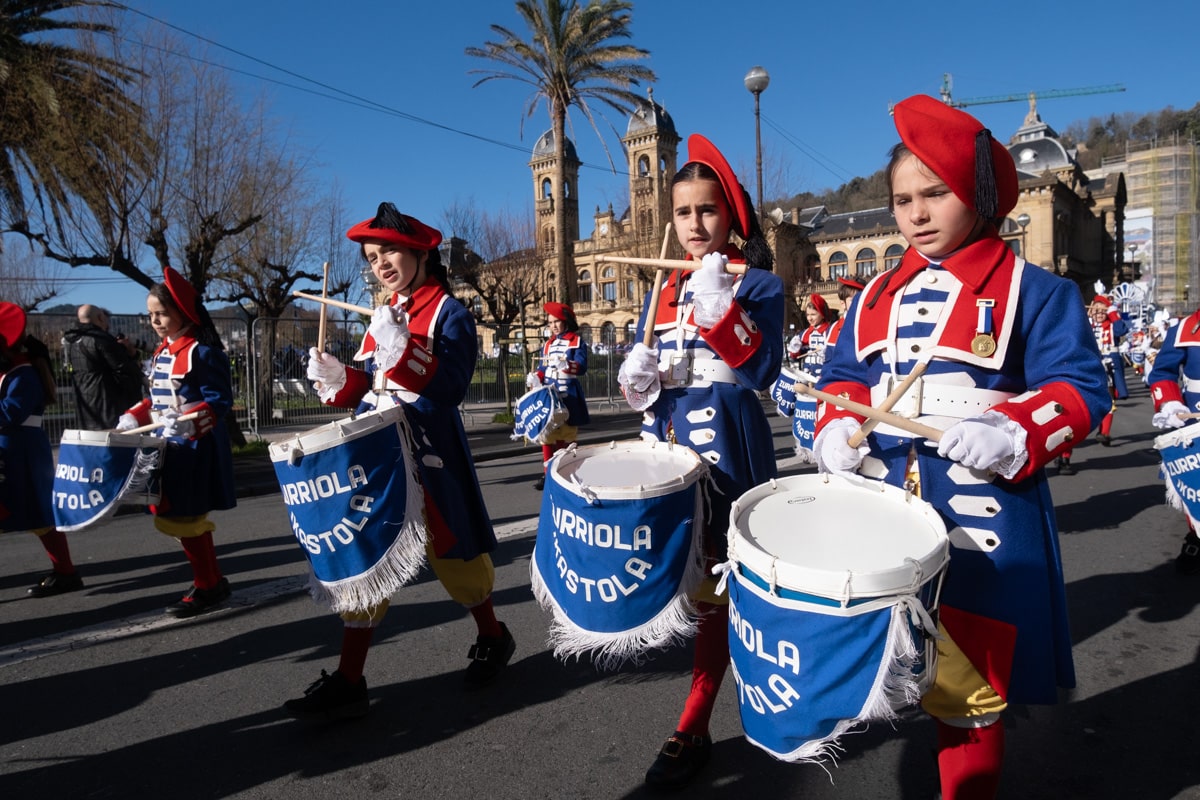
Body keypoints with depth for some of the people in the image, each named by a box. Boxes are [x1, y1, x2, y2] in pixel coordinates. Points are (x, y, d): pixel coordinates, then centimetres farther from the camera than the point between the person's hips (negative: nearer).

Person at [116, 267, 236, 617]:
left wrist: (188, 422, -32)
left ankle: (207, 587, 13)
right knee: (170, 515, 13)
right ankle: (211, 580, 25)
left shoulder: (202, 351, -14)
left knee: (186, 518, -2)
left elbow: (219, 401, -19)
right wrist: (133, 418, 7)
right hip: (167, 447, 9)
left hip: (195, 449, -9)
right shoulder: (161, 352, 13)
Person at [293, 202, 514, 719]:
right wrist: (336, 377, -3)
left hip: (426, 457, -6)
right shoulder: (382, 316, 14)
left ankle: (492, 638, 32)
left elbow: (450, 387, -20)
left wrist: (401, 348, -29)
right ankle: (348, 680, 12)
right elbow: (365, 386, 17)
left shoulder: (449, 313, -7)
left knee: (450, 550, 7)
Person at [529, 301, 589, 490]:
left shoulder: (577, 342, -2)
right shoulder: (547, 344, 15)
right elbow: (543, 368, 16)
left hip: (568, 396, -4)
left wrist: (566, 365, -30)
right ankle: (548, 472, 8)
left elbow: (582, 366, -13)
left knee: (565, 436, 2)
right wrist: (535, 378, -4)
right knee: (547, 434, 2)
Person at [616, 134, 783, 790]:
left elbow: (761, 370, -17)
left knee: (715, 577, -1)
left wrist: (718, 305, -26)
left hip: (725, 446, -6)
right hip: (667, 441, 6)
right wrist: (636, 377, -7)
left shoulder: (758, 283, -3)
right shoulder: (662, 292, 12)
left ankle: (693, 727, 10)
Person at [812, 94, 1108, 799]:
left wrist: (1011, 436, -26)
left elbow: (1079, 389, -8)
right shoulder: (877, 297, 11)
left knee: (966, 684, 7)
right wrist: (838, 429, -6)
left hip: (982, 514, -4)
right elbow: (845, 377, 14)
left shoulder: (1033, 291, -3)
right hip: (883, 508, 5)